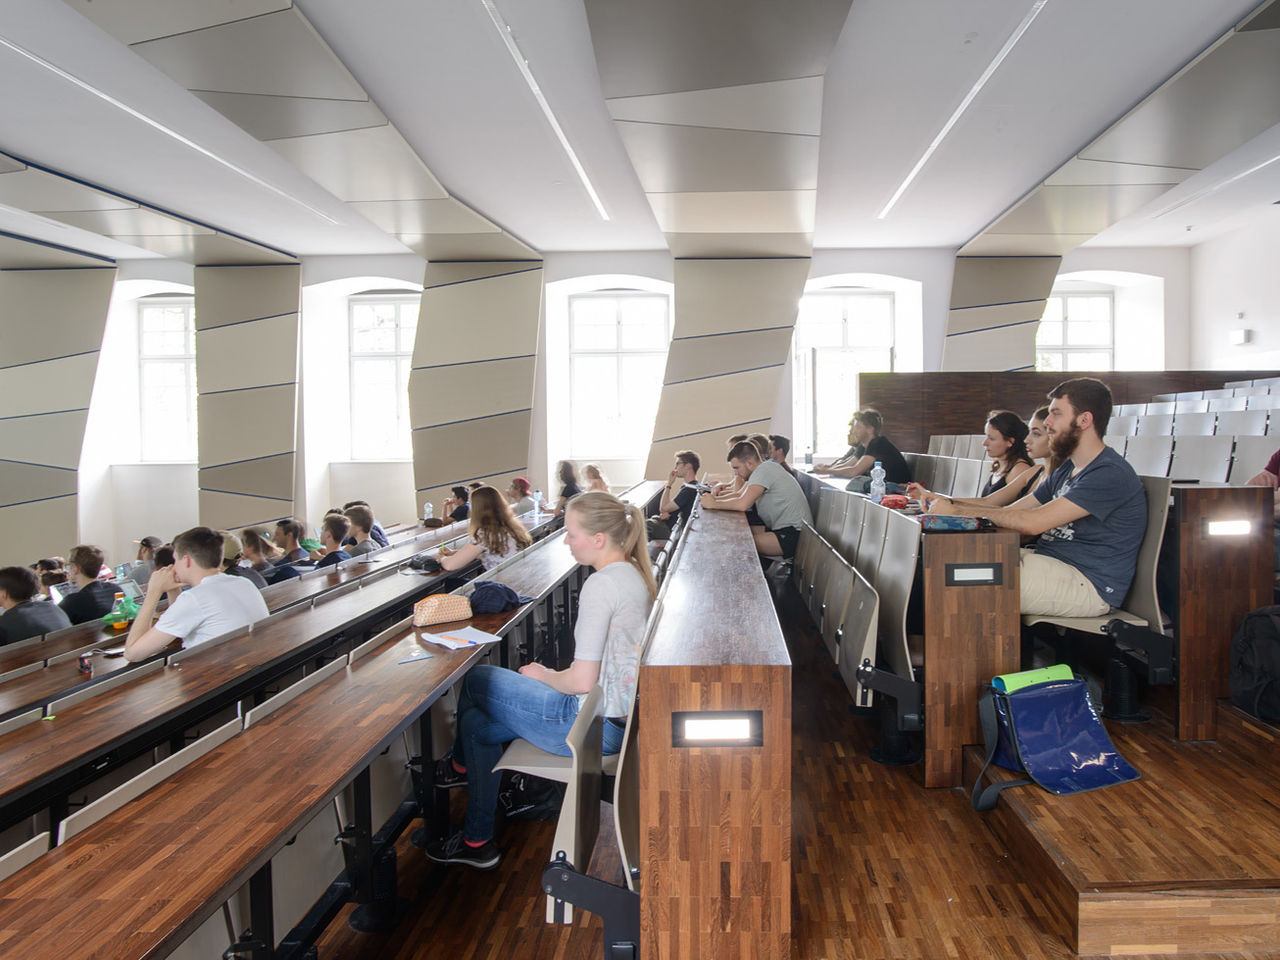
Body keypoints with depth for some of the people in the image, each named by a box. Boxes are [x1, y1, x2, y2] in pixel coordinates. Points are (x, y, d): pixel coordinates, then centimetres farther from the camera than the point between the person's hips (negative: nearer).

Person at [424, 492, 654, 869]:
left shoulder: (600, 585, -25)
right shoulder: (636, 573, 5)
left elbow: (582, 682, -25)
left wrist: (543, 675, -5)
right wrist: (554, 675, 12)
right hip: (623, 715, 9)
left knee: (475, 680, 9)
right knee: (478, 722, 18)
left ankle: (460, 765, 38)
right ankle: (477, 841, 33)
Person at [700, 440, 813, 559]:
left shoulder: (764, 469, -17)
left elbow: (743, 504, -26)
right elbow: (740, 495, 17)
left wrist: (713, 504, -14)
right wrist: (715, 498, 2)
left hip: (794, 534, -10)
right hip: (781, 528, 10)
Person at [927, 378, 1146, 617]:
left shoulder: (1110, 474, -15)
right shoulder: (1066, 471, 18)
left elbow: (1033, 522, -23)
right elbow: (1010, 512, 14)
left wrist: (958, 512, -17)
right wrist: (947, 505, -1)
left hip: (1087, 584, -9)